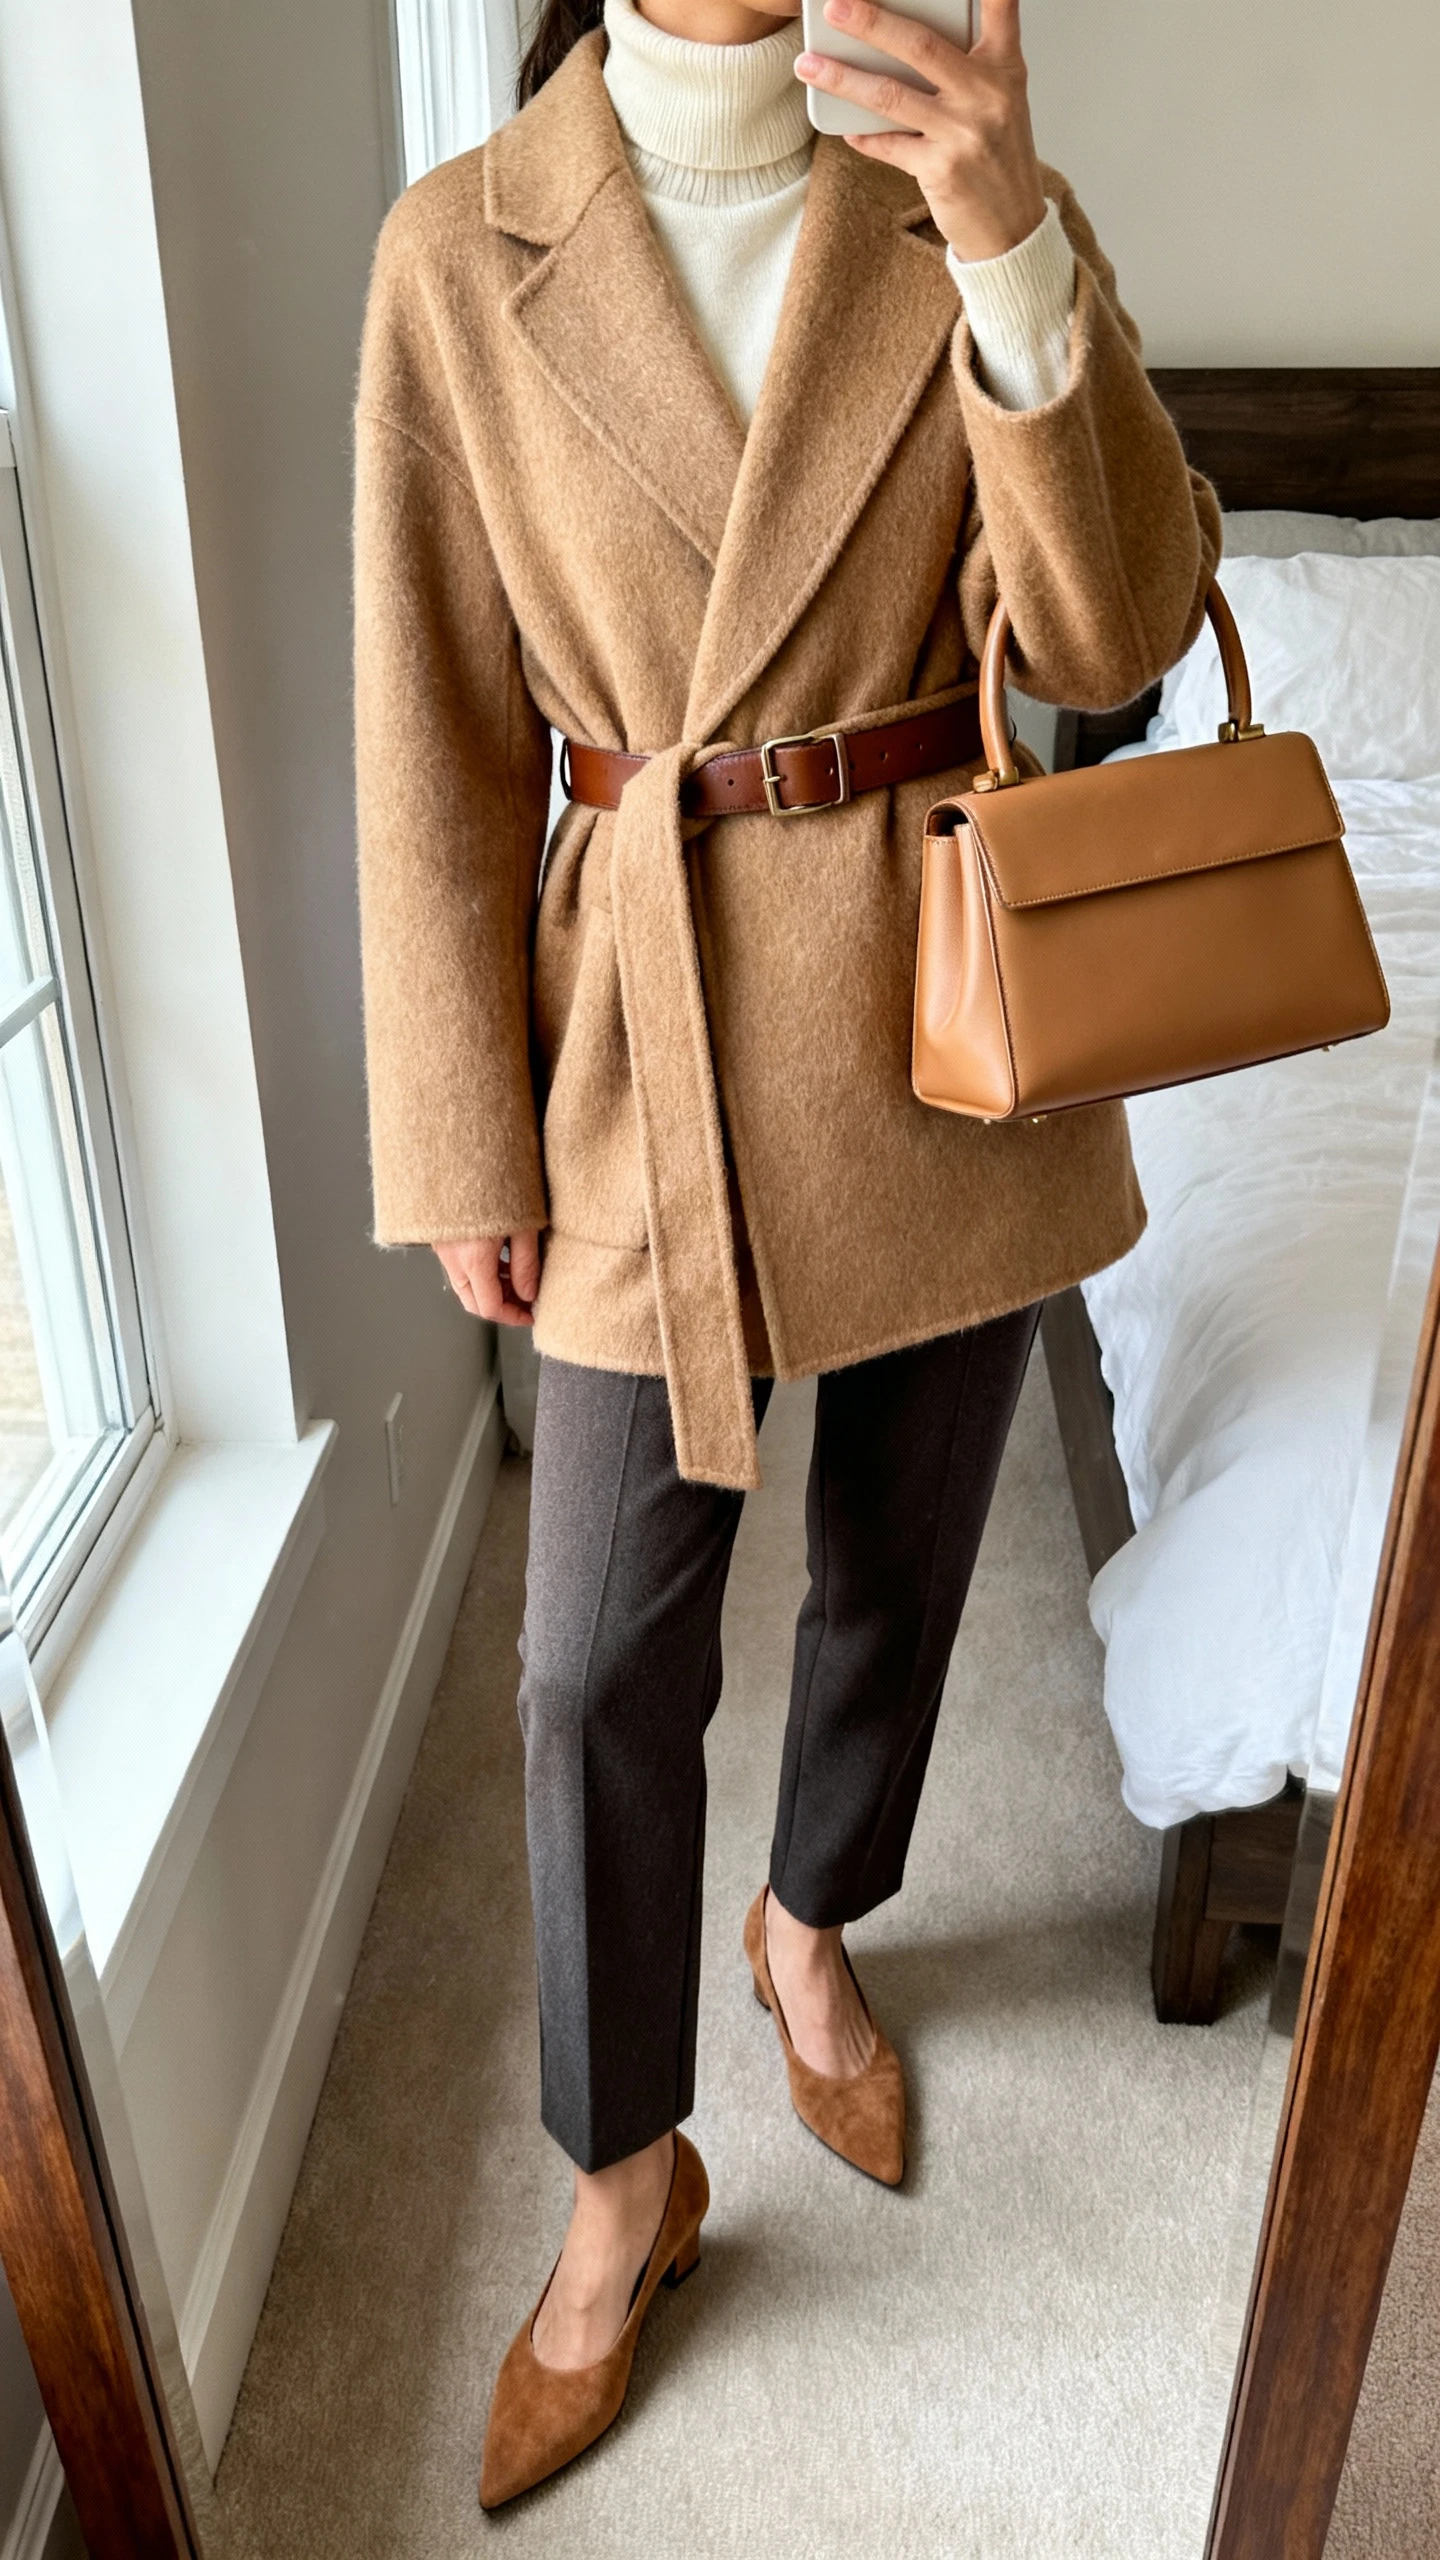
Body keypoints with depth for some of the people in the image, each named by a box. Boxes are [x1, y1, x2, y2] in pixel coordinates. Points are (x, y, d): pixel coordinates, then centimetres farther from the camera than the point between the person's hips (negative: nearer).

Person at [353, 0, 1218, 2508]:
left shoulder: (980, 204, 3)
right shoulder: (462, 255, -1)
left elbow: (1111, 631, -9)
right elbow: (440, 732, -3)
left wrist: (1015, 254, -23)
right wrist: (467, 1146, -3)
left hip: (947, 1009, 2)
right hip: (656, 1025, -1)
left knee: (900, 1560, 17)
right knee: (600, 1662, 3)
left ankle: (810, 1925, 49)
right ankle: (627, 2175, 29)